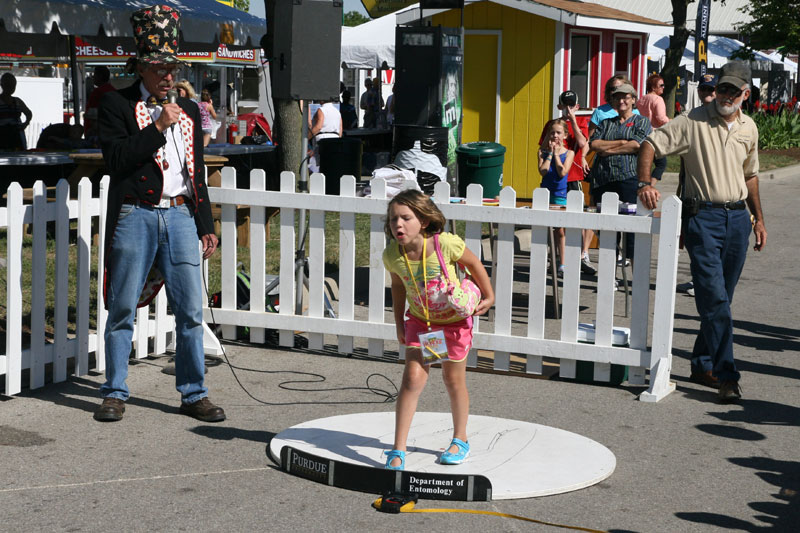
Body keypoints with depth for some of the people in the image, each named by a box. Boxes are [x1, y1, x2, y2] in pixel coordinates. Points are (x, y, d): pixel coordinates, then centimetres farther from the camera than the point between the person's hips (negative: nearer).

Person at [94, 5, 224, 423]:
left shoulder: (188, 110, 17)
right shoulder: (117, 104, 1)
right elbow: (115, 160, -12)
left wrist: (206, 227, 16)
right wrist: (158, 126, -13)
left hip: (181, 216, 4)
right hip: (135, 217, -4)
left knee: (191, 310, 2)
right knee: (122, 310, 2)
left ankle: (193, 394, 11)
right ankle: (115, 393, 13)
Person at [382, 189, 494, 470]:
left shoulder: (445, 243, -31)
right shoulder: (392, 254, -20)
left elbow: (473, 263, -12)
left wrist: (488, 296, -2)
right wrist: (399, 323, 6)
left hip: (454, 319, -2)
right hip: (419, 320, 2)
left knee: (454, 380, 11)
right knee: (413, 377, -10)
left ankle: (460, 440, 34)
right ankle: (398, 451, -6)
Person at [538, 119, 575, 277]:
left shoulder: (569, 153, 0)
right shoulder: (543, 152, 3)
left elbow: (562, 172, -14)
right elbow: (543, 171, -12)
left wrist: (556, 154, -7)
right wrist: (550, 153, -8)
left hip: (560, 195, -1)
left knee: (560, 230, 0)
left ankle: (562, 264, 5)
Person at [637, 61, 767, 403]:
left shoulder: (749, 128, 13)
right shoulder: (694, 122, -5)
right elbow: (650, 145, -9)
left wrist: (758, 218, 21)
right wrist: (644, 183, -25)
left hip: (738, 217, 5)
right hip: (703, 215, -5)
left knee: (722, 298, 9)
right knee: (713, 296, -12)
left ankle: (703, 365, 21)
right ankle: (726, 374, -11)